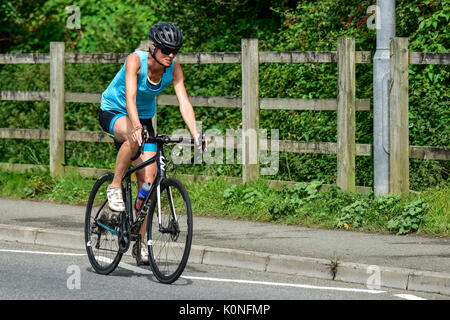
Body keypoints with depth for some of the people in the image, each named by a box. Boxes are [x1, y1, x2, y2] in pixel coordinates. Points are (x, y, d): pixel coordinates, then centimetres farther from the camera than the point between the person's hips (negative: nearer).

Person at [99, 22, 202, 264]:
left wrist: (196, 134, -35)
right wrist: (136, 126, -55)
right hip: (113, 113, -4)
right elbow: (130, 97, -39)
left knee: (147, 178, -7)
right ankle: (115, 187, -19)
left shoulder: (173, 69, -15)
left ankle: (140, 242, 0)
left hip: (144, 117, 4)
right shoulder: (136, 60, -27)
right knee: (132, 137, -40)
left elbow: (184, 102, -21)